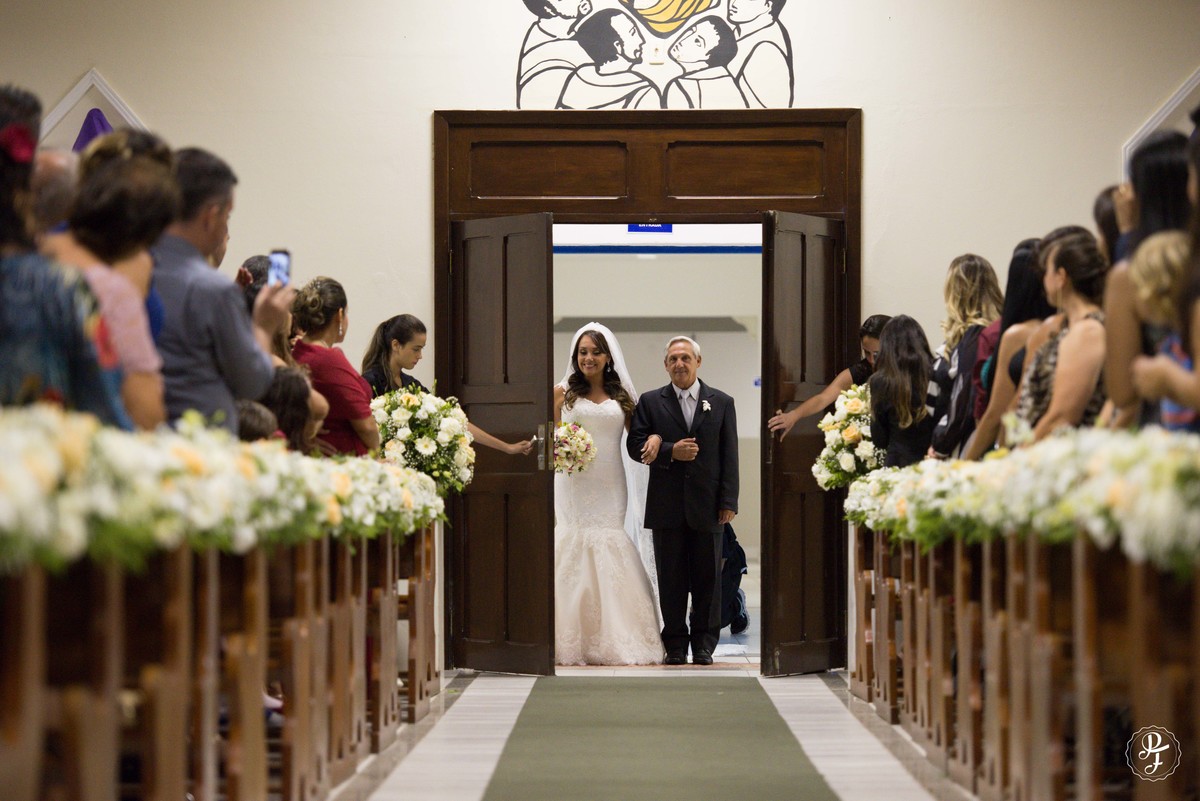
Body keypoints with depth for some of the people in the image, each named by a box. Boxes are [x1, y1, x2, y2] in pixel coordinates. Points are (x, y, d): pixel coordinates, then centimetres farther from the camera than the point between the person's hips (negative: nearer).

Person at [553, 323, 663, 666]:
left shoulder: (621, 396, 11)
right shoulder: (563, 392, 7)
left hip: (610, 486, 1)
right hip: (575, 483, -1)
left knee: (610, 552, -3)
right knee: (575, 551, -7)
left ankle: (613, 640, 3)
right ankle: (574, 642, -3)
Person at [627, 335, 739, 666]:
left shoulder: (721, 403, 8)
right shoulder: (650, 402, 7)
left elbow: (729, 456, 4)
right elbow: (635, 446, 1)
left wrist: (728, 502, -3)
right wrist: (670, 452, -14)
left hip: (707, 504, 0)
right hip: (666, 505, 0)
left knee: (707, 576, 3)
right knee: (671, 577, 3)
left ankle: (704, 644, 11)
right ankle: (675, 645, 9)